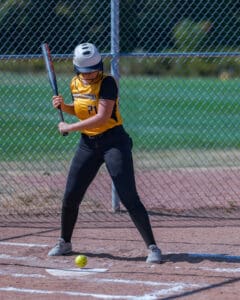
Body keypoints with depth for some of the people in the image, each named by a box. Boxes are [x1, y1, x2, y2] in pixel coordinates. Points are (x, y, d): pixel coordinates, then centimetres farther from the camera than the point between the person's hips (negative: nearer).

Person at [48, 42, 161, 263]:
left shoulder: (107, 83, -17)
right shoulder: (75, 84, 5)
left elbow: (101, 117, -24)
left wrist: (69, 128, -18)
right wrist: (64, 106, 2)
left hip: (113, 141, -6)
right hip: (88, 143, 6)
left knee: (129, 198, -12)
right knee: (70, 196, 7)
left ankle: (152, 247, -7)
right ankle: (65, 243, 27)